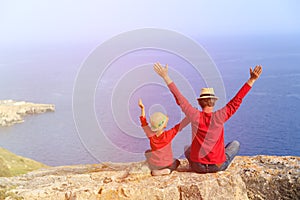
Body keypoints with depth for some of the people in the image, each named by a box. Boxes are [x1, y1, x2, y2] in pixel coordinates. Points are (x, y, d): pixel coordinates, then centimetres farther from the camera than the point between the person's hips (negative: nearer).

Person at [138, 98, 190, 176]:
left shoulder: (151, 135, -11)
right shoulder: (169, 134, -17)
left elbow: (144, 122, 2)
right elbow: (181, 124, -11)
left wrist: (142, 108, 6)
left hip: (154, 165, 2)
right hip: (167, 164, -2)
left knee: (147, 152, 31)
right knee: (176, 162, 32)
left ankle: (155, 170, 11)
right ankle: (165, 170, -1)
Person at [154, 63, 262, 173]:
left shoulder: (195, 116, -14)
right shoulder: (219, 117, -18)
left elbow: (179, 98, -7)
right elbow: (236, 100, -13)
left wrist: (165, 77, 0)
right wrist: (252, 80, -11)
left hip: (198, 167, 2)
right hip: (218, 166, -2)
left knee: (187, 148, 35)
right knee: (235, 144, 22)